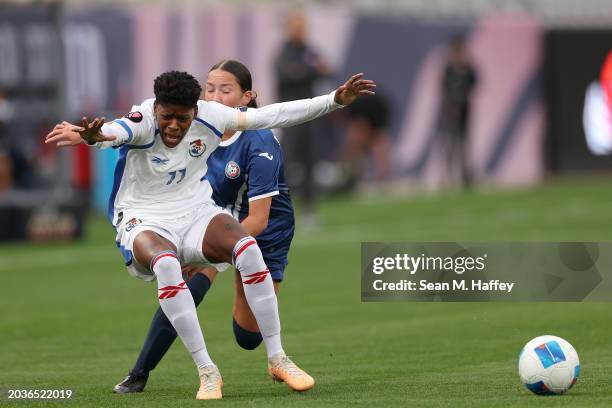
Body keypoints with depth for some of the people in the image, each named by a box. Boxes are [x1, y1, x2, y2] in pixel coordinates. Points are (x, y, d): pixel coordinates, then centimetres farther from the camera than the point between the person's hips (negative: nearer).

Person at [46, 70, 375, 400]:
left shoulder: (208, 118, -8)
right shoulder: (143, 123, -22)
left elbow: (271, 115, -1)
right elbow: (115, 131, -46)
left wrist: (335, 100, -4)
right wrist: (91, 136, -71)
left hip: (196, 212, 4)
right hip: (144, 221, -4)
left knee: (248, 248, -27)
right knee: (165, 263, -39)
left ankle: (277, 359, -14)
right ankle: (207, 372, -30)